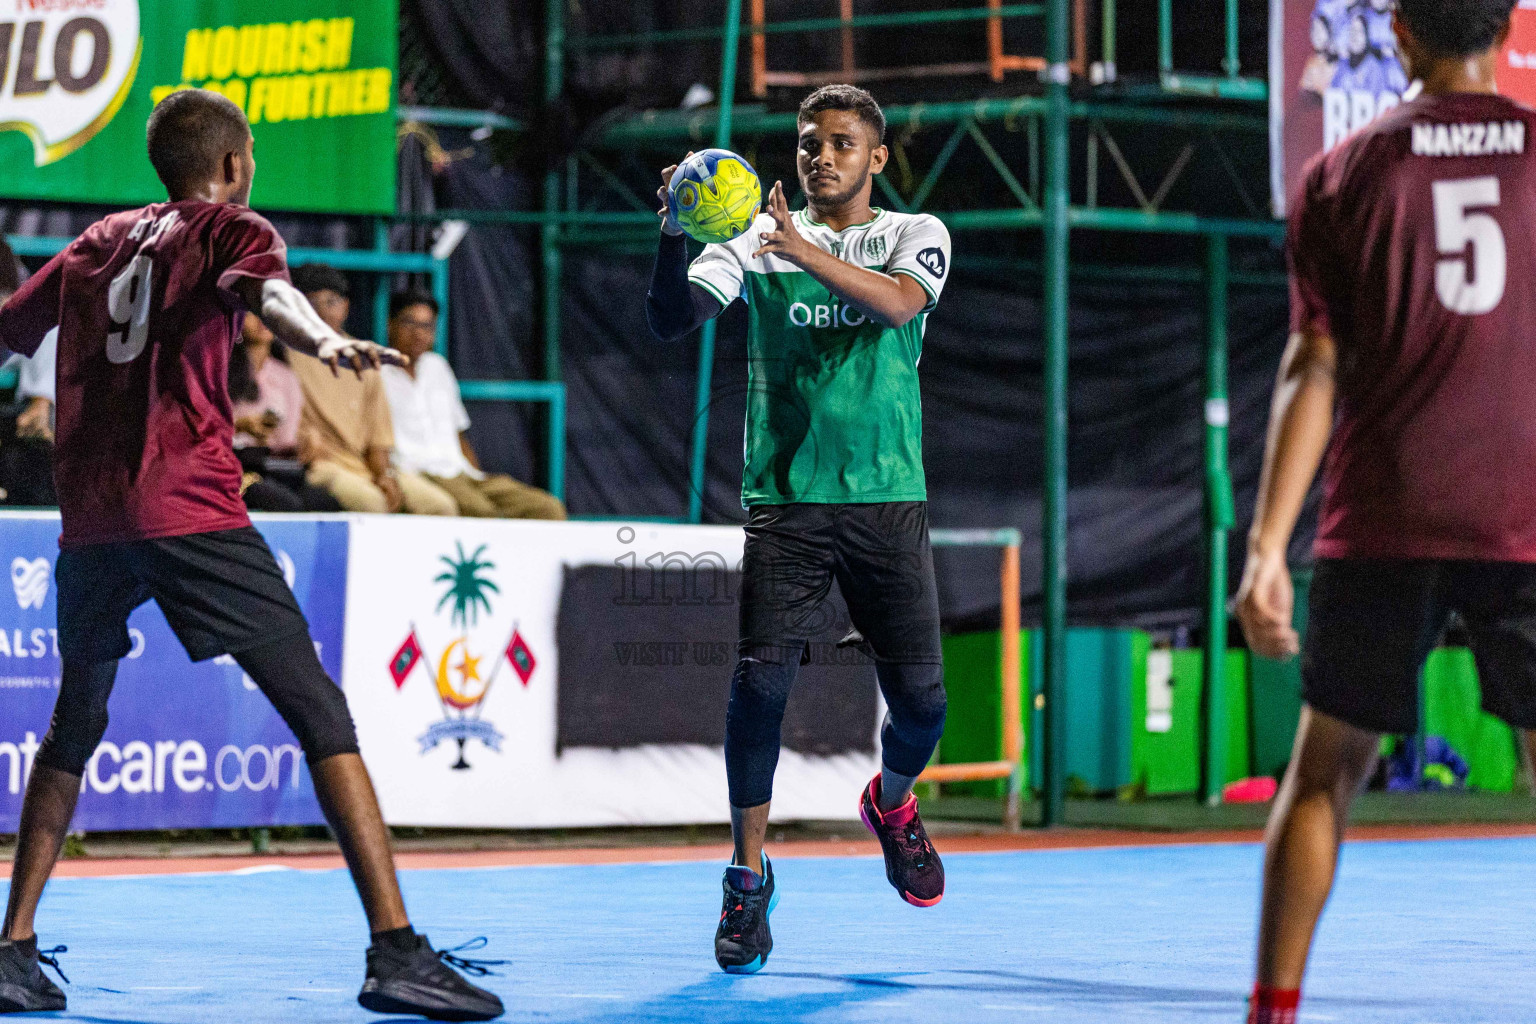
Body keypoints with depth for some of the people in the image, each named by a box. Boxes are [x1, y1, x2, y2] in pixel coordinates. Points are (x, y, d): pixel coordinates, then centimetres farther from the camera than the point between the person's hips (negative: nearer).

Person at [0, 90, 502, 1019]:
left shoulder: (96, 244, 22)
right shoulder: (234, 230, 6)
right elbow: (269, 293, -17)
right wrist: (325, 341, -37)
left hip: (90, 517, 6)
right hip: (192, 514, -5)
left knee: (76, 725, 23)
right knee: (319, 711, -6)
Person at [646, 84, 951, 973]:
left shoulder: (916, 234, 6)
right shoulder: (758, 239, 8)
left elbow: (900, 302, -17)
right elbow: (672, 319, -3)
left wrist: (805, 251, -31)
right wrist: (673, 239, -22)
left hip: (888, 499, 0)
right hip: (787, 500, 0)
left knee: (921, 698, -1)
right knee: (761, 680, -13)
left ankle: (892, 801, 33)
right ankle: (749, 873, 2)